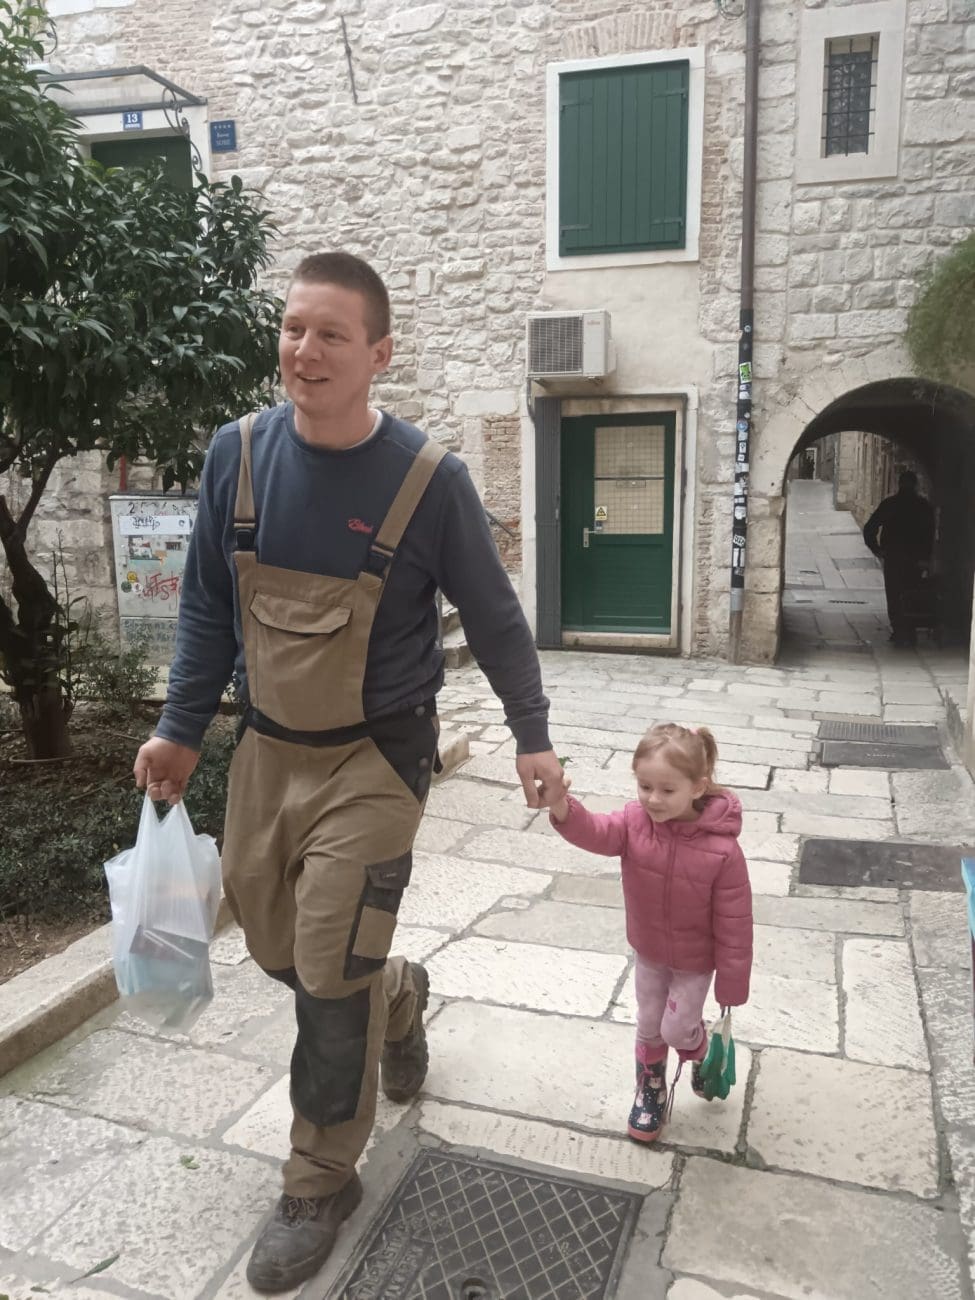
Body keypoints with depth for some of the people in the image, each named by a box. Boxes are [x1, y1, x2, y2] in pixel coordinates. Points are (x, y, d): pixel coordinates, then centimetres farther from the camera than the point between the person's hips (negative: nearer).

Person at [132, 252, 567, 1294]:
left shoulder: (428, 479, -15)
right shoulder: (238, 453, -5)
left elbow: (492, 616, -3)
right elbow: (208, 607, 6)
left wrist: (532, 737, 0)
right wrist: (181, 728, 8)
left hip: (373, 759, -4)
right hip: (267, 748, 5)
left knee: (329, 976, 0)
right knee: (273, 943, 17)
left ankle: (321, 1184, 24)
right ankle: (398, 995, 49)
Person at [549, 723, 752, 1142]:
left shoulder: (721, 849, -31)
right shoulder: (635, 821, -21)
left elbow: (733, 924, -22)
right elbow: (596, 832, -41)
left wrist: (732, 985, -14)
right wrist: (562, 807, -63)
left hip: (695, 959, -3)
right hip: (648, 951, 4)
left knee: (676, 1029, 4)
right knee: (648, 1028, 17)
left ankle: (702, 1052, 39)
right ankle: (651, 1091, 42)